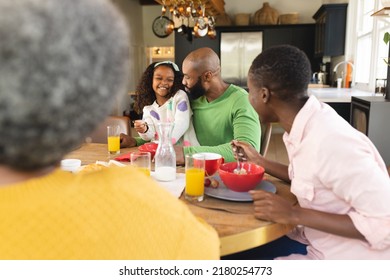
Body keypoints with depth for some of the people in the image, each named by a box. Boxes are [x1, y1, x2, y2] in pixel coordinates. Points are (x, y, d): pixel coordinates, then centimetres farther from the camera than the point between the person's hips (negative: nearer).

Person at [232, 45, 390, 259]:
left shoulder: (331, 143, -30)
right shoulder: (302, 127, -3)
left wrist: (295, 215, -28)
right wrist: (260, 162, 11)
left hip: (345, 256, -7)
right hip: (316, 243, 8)